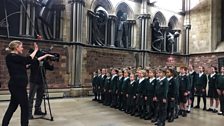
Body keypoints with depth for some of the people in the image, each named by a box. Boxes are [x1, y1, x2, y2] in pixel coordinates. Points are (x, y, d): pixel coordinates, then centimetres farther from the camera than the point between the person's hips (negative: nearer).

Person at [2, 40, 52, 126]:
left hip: (18, 85, 10)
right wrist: (36, 50, -2)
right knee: (24, 107, 0)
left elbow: (33, 60, 18)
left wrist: (44, 56, 20)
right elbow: (28, 59, -15)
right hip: (17, 85, -10)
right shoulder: (11, 57, -12)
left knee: (12, 107, 14)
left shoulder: (16, 57, 16)